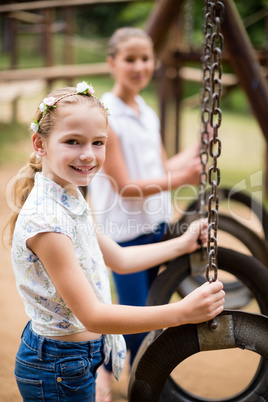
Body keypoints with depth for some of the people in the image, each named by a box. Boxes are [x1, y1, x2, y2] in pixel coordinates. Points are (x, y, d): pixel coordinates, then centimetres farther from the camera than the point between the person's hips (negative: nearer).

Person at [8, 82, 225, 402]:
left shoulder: (71, 200, 2)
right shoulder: (45, 220, -28)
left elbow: (119, 259, 15)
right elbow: (92, 315, -29)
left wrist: (183, 243, 14)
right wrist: (182, 311, -35)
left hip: (81, 355, 9)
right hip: (58, 369, -9)